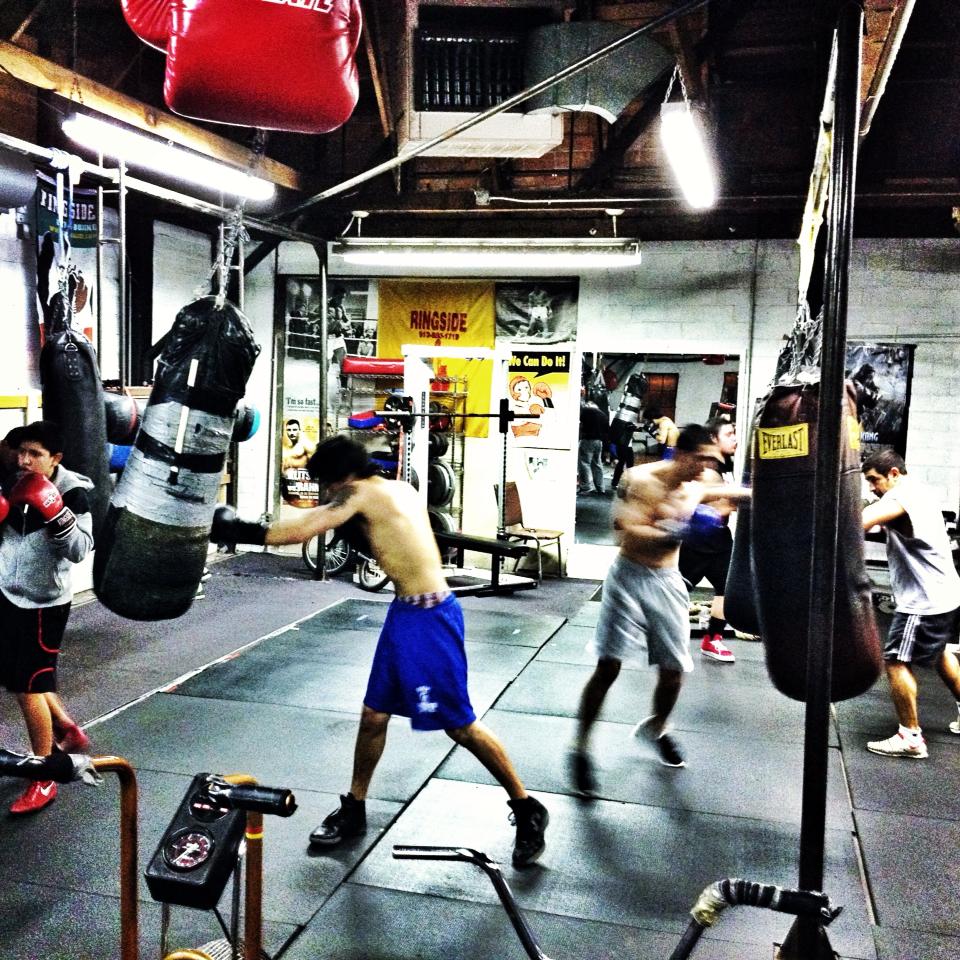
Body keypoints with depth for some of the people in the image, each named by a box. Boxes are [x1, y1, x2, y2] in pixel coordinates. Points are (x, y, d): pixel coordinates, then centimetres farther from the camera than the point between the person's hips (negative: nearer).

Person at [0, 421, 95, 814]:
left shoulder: (72, 491, -16)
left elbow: (81, 549, -25)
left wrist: (54, 512, -36)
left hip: (43, 604, -7)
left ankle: (43, 780, 12)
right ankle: (71, 733, 42)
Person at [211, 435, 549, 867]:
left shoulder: (360, 492, -13)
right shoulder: (400, 489, 11)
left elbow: (301, 531, -20)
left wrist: (241, 531, -12)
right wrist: (353, 527, 8)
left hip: (428, 617, -9)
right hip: (404, 612, 9)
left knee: (459, 724, 0)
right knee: (374, 713, 15)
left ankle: (527, 810, 15)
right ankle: (353, 810, 31)